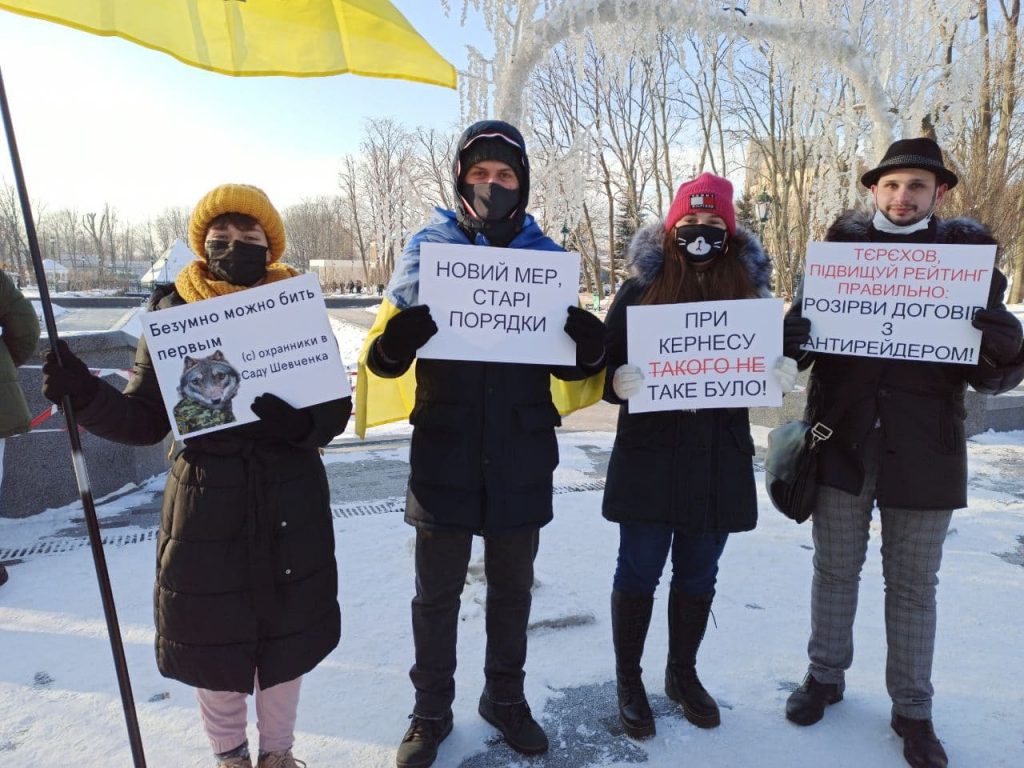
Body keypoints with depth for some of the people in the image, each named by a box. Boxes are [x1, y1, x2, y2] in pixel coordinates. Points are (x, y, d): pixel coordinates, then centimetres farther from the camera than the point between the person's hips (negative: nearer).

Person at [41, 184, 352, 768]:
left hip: (291, 503, 1)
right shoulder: (174, 315, -2)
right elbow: (145, 419, -1)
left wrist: (297, 423, -24)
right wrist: (85, 394, -19)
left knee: (285, 629, 14)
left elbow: (337, 408, -3)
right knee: (213, 633, 12)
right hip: (206, 501, 0)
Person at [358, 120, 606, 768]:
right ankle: (432, 711, 34)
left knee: (512, 587, 18)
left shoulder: (545, 254, 4)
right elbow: (384, 354, -3)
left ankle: (506, 697, 40)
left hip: (521, 458, 2)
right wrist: (395, 342, -27)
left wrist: (591, 348, -15)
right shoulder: (429, 247, 0)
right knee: (437, 593, 12)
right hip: (445, 453, -1)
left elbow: (566, 361, 8)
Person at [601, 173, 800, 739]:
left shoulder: (747, 289, 7)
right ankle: (628, 681, 27)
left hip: (720, 460, 3)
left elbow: (769, 361, 13)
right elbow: (606, 363, -3)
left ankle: (683, 674, 36)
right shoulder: (639, 289, -2)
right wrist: (618, 381, -25)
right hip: (649, 457, -3)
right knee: (638, 573, 7)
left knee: (698, 576, 15)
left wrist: (784, 374, -9)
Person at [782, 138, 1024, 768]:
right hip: (842, 441, 1)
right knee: (835, 570, 14)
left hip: (924, 451, 0)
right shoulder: (842, 246, 3)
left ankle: (912, 709, 30)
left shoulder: (968, 253, 1)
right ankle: (825, 676, 34)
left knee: (913, 585, 12)